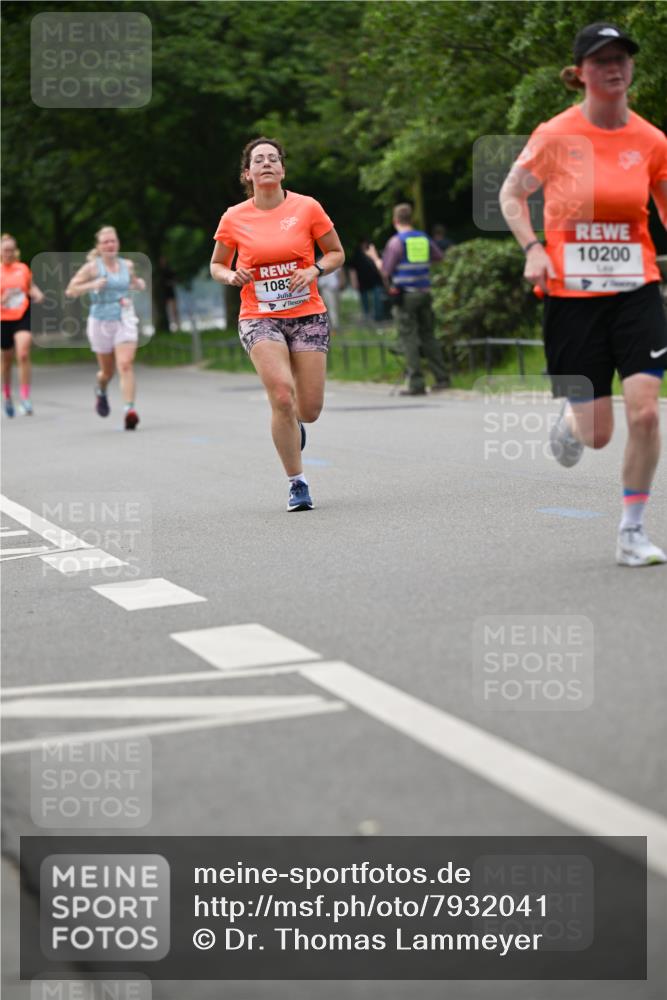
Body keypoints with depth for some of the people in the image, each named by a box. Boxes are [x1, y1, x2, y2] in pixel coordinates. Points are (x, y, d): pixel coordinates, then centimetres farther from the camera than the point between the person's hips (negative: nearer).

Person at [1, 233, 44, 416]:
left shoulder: (23, 268, 3)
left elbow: (31, 286, 19)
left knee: (23, 355, -19)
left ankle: (25, 399, -15)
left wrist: (37, 294, -1)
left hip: (23, 316, 0)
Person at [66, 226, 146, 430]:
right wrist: (92, 285, -19)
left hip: (125, 321, 1)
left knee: (125, 365, -18)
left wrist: (139, 283, 5)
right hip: (101, 322, -1)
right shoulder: (92, 267, -4)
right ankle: (101, 391, 47)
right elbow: (70, 291, -4)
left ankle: (130, 409, -25)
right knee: (107, 371, 12)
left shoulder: (127, 265, 7)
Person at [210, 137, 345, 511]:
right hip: (259, 318, -1)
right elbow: (217, 265, 14)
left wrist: (315, 270, -11)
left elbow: (337, 253, 9)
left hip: (307, 315, 1)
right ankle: (297, 484, -7)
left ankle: (292, 425, 39)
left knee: (309, 409, -2)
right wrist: (232, 276, -9)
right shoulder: (234, 218, 0)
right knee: (282, 397, -21)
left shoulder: (307, 207, -1)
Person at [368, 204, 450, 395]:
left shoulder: (396, 241, -8)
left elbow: (386, 270, -6)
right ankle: (441, 378, 9)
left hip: (406, 295, -5)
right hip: (424, 293, 5)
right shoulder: (424, 238, 8)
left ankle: (417, 384, -7)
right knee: (428, 335, 13)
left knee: (408, 337, -3)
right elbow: (439, 256, 22)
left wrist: (375, 259, 12)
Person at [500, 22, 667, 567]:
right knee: (597, 434, 1)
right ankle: (570, 418, 41)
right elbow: (511, 195, 6)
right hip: (571, 294, -2)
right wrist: (533, 248, -9)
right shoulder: (556, 136, -7)